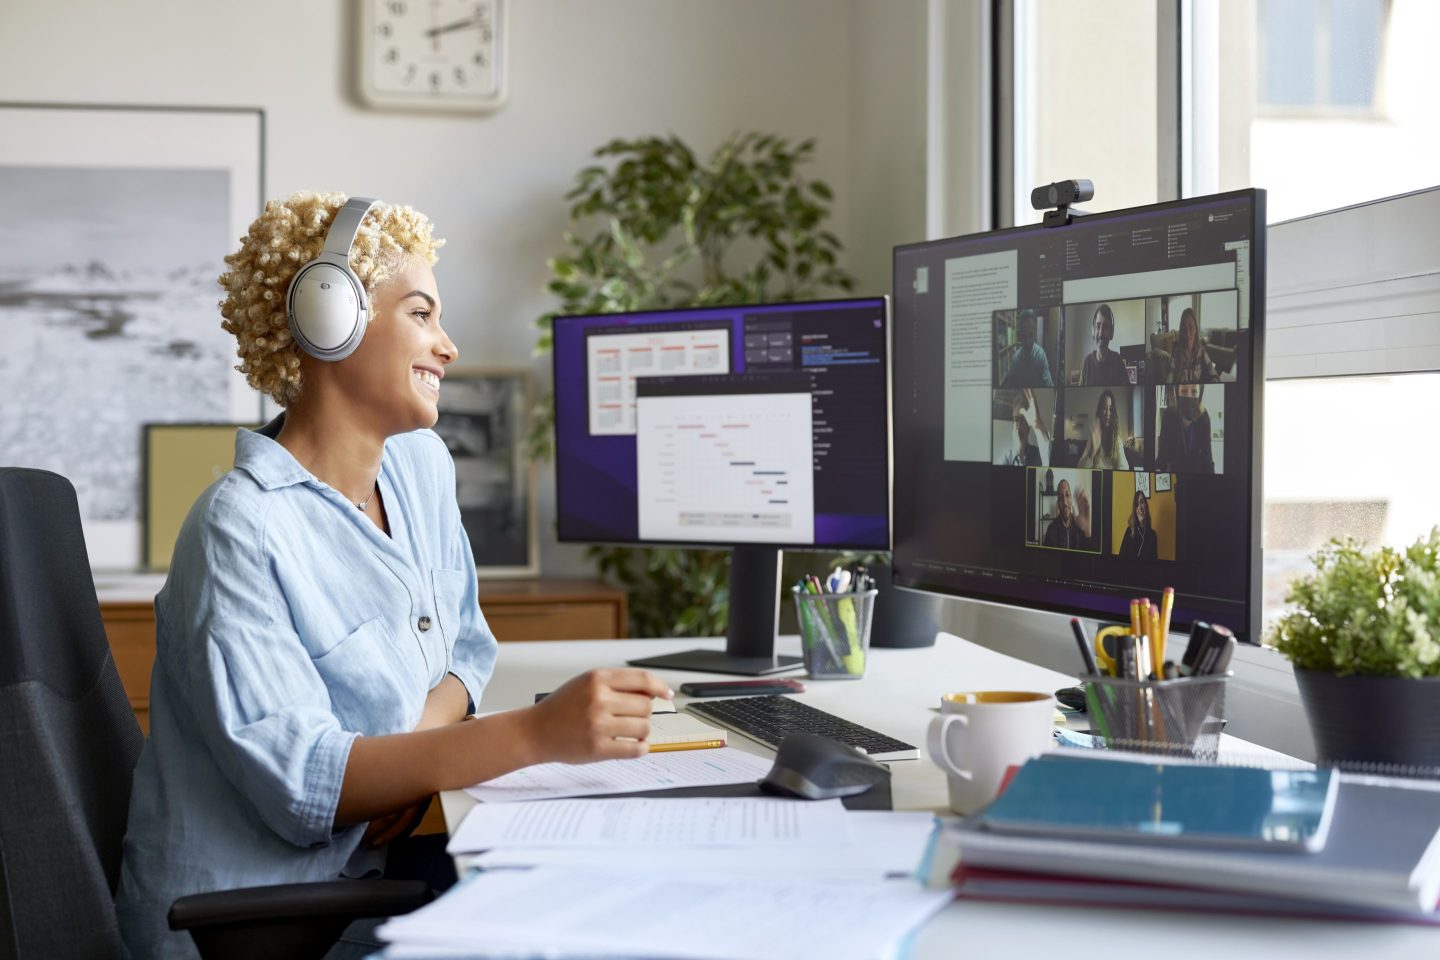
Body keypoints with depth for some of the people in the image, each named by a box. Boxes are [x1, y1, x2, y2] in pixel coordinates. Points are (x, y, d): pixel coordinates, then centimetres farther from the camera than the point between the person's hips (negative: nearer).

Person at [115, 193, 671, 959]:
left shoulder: (421, 465, 8)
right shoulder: (242, 531, -18)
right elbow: (300, 780, -23)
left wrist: (425, 731, -9)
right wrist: (536, 733, -33)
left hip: (377, 861, 7)